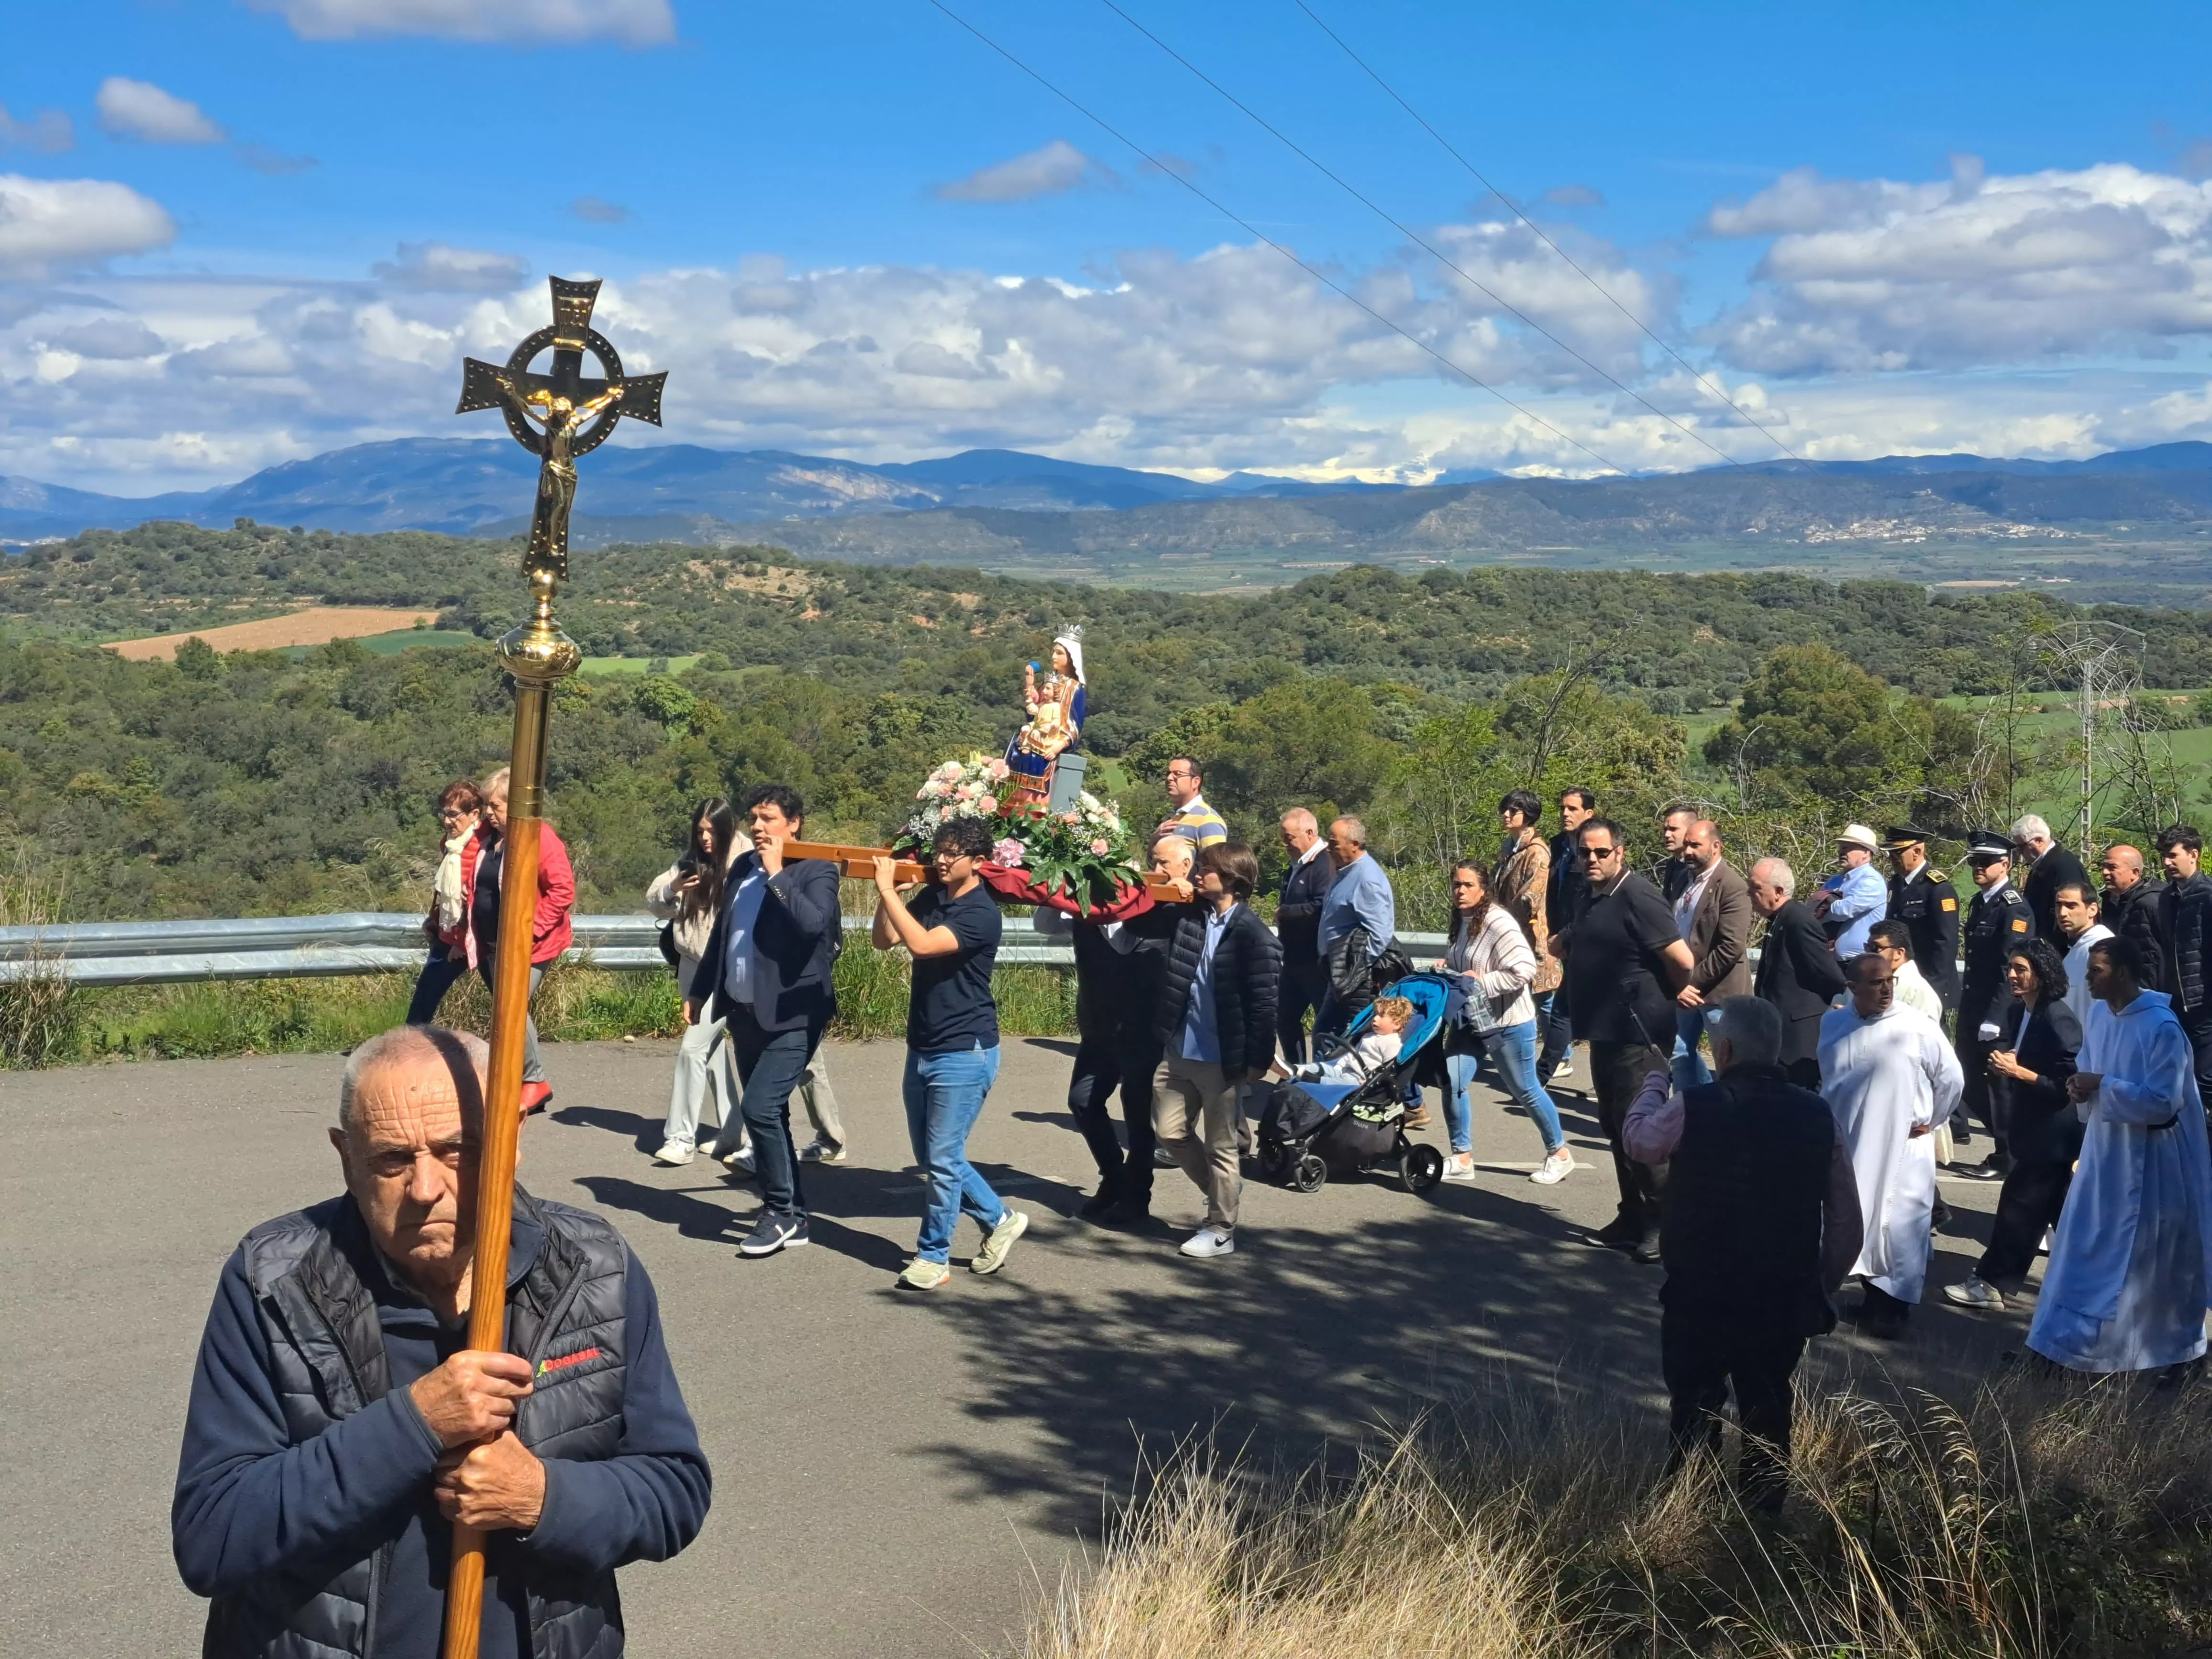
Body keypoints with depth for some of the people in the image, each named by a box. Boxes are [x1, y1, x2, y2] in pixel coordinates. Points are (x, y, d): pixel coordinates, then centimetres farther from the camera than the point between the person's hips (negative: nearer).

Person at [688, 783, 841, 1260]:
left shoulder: (817, 871, -10)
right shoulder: (743, 867, 10)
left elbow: (812, 923, -28)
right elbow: (721, 932, 18)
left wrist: (776, 873, -21)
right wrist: (700, 990, 19)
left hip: (791, 1015, -7)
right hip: (745, 1012, 7)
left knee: (759, 1107, -16)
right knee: (768, 1114, 12)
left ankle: (780, 1210, 0)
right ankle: (792, 1217, 22)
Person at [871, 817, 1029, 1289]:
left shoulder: (981, 914, -17)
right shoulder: (930, 897, 6)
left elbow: (922, 945, -30)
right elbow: (884, 940, 4)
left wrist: (889, 890, -25)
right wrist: (887, 892, -11)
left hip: (964, 1053, -8)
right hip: (922, 1050, 8)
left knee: (942, 1159, -3)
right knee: (931, 1157, 14)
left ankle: (933, 1257, 9)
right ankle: (1000, 1219, 29)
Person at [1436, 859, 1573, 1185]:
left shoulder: (1498, 922, -19)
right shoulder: (1461, 922, 7)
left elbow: (1524, 971, -27)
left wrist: (1483, 981, -24)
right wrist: (1446, 969, 3)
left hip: (1507, 1023, -7)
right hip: (1468, 1021, 8)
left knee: (1525, 1092, 5)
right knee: (1452, 1083, -4)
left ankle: (1559, 1154, 24)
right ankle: (1462, 1159, 9)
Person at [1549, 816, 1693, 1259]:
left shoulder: (1636, 898, -16)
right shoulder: (1596, 900, 13)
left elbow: (1682, 960, -21)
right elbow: (1567, 946, 32)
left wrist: (1670, 998, -5)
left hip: (1636, 1036, -10)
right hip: (1606, 1033, 10)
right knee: (1616, 1126, 16)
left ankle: (1662, 1224, 2)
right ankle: (1632, 1219, 26)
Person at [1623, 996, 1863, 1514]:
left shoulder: (1692, 1107, -15)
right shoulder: (1817, 1115, -4)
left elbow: (1637, 1141, 7)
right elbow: (1847, 1220, 1)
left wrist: (1655, 1080, 24)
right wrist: (1821, 1286, 14)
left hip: (1699, 1297, -2)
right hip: (1785, 1300, 3)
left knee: (1694, 1420, 11)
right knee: (1768, 1422, 15)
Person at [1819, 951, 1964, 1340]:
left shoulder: (1918, 1028, -13)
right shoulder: (1833, 1025, 0)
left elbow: (1951, 1079, -2)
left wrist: (1929, 1122, 2)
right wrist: (1825, 1126, 13)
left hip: (1904, 1148, -4)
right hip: (1849, 1146, 4)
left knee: (1901, 1228, 0)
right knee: (1859, 1224, 14)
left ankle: (1893, 1306, 12)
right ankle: (1874, 1297, 30)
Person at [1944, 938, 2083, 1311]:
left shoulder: (2058, 1019, -20)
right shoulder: (2017, 1013, 5)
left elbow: (2069, 1082, -21)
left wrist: (2019, 1072, -25)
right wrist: (2002, 1065, -4)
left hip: (2052, 1132, -9)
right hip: (2033, 1127, 9)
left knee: (2019, 1203, -4)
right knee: (2058, 1210, 16)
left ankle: (1993, 1283, 3)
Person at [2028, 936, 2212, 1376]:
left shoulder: (2162, 1028, -22)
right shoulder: (2099, 1013, 2)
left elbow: (2163, 1102, -24)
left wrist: (2102, 1087, -23)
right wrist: (2081, 1087, -6)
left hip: (2150, 1157, -7)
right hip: (2105, 1146, 7)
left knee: (2151, 1255, 6)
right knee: (2091, 1245, 13)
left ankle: (2173, 1346, 24)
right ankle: (2083, 1335, 25)